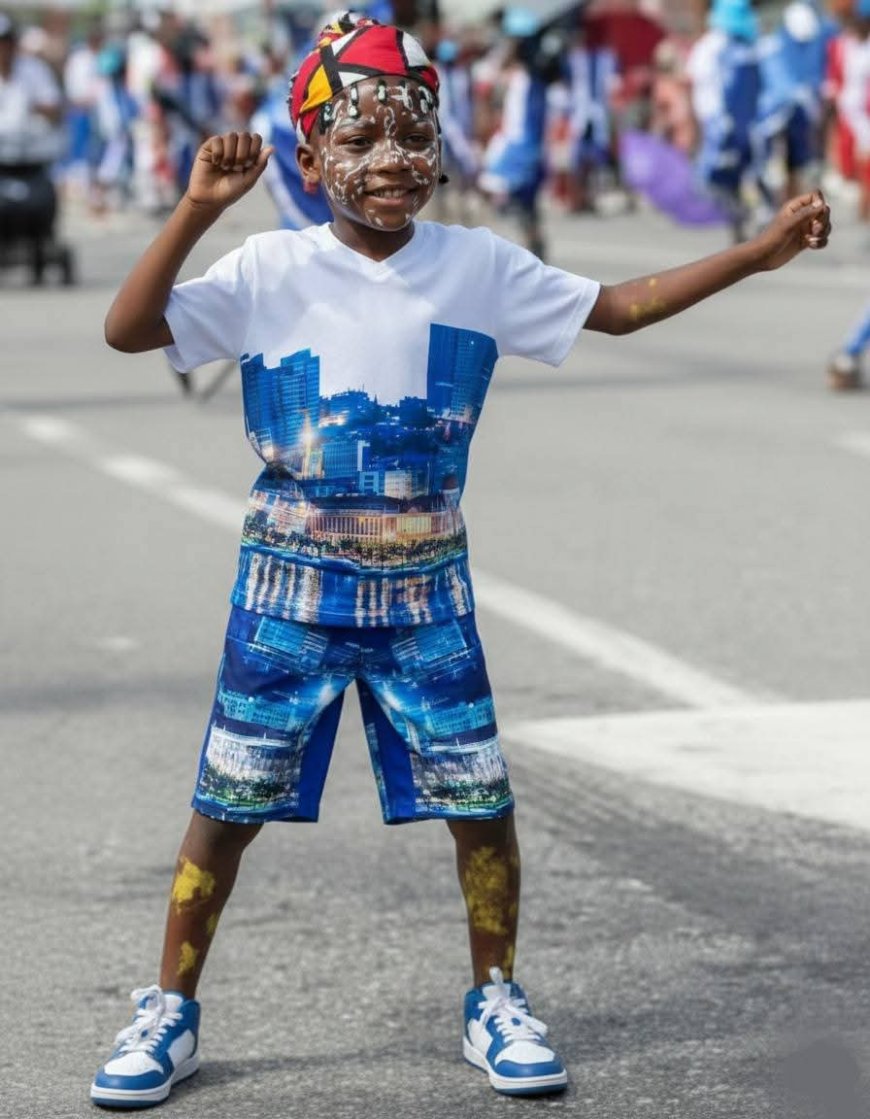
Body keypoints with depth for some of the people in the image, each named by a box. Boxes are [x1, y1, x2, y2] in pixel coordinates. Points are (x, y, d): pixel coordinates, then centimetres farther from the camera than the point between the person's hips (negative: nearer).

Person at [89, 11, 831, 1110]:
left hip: (425, 592, 2)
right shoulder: (272, 269, -9)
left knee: (480, 801, 3)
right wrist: (196, 210, -29)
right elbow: (128, 329, -17)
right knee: (227, 805, 4)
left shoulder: (480, 266, -2)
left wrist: (755, 251, -3)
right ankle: (168, 1011, 19)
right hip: (290, 586, -2)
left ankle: (496, 1000, 23)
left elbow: (620, 307, 4)